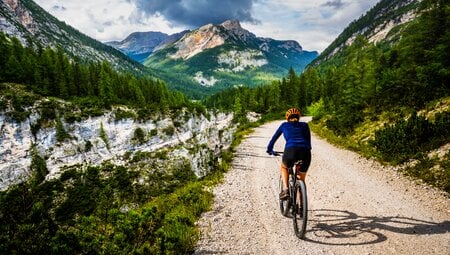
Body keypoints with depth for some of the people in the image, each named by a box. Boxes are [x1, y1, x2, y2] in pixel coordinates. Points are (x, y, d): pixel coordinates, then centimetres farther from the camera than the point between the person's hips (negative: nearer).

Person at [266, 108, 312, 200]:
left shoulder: (284, 125, 24)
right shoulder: (304, 125, 27)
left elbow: (274, 138, 33)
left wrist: (270, 149, 48)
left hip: (291, 150, -2)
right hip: (305, 152, 2)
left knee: (283, 167, 31)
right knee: (301, 179, 24)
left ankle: (285, 189, 9)